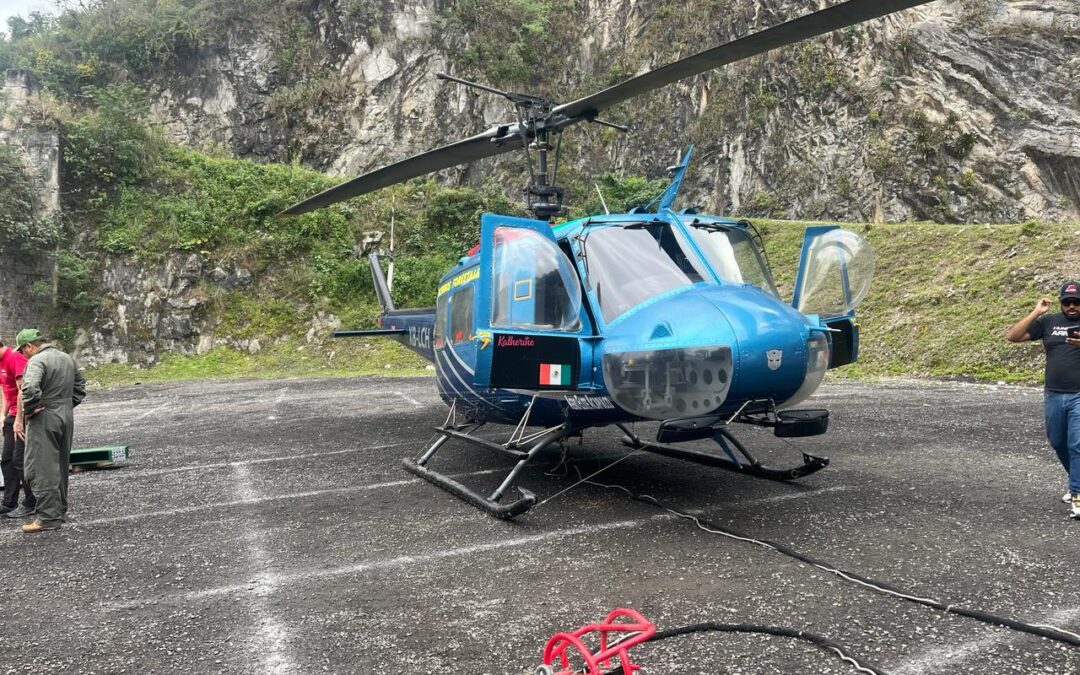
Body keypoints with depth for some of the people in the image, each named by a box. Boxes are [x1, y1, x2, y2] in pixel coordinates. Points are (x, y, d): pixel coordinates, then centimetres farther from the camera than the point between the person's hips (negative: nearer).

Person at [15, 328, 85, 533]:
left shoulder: (37, 361, -14)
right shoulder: (67, 358, 13)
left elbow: (30, 388, -29)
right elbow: (80, 388, 18)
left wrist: (28, 411, -15)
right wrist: (67, 405, 14)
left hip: (44, 418, -8)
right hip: (67, 416, 8)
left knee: (42, 469, -4)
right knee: (61, 465, 17)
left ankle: (48, 517, -4)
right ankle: (60, 509, 25)